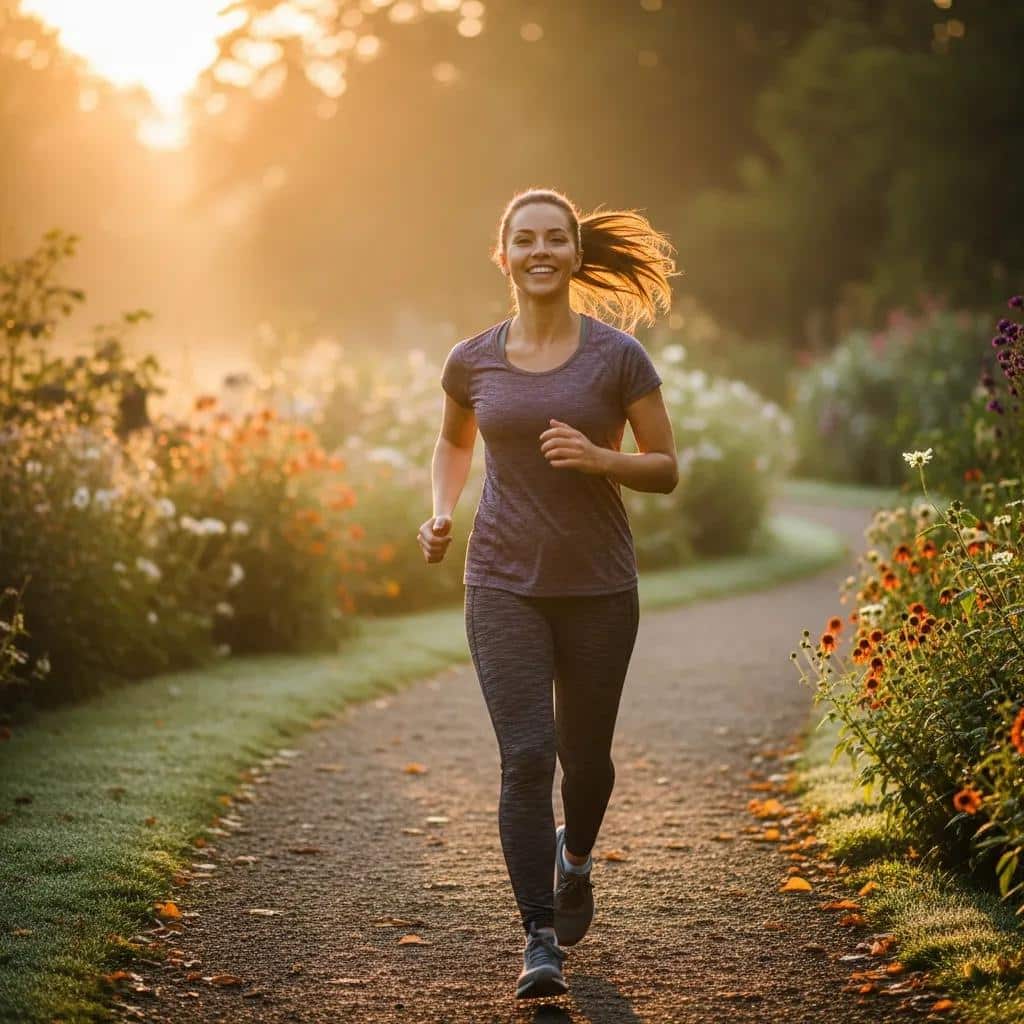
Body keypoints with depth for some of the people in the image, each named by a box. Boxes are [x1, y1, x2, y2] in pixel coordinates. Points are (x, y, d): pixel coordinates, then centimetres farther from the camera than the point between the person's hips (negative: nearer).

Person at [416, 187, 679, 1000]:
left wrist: (598, 458, -21)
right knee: (526, 755, -13)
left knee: (586, 757, 13)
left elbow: (666, 470, -2)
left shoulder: (618, 356, -5)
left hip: (598, 588, 0)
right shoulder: (473, 361, 2)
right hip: (504, 586, 0)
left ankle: (575, 855, 47)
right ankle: (541, 942, -7)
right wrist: (441, 510, 3)